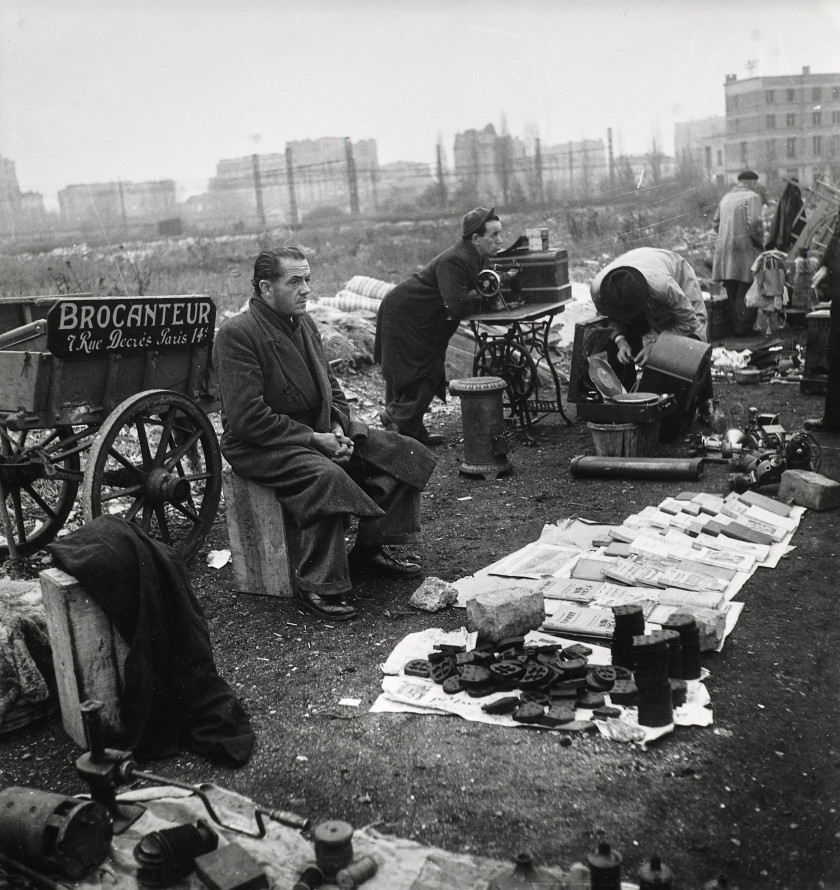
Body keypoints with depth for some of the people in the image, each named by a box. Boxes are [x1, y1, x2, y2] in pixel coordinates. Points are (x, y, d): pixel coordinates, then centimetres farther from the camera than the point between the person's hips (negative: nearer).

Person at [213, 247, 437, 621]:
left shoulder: (304, 323, 10)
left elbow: (331, 387, 17)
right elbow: (249, 419, -22)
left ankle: (368, 552, 8)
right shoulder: (236, 334, -16)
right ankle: (316, 585, -23)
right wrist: (314, 439, -22)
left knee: (406, 454, -1)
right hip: (260, 448, -8)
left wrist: (338, 429, -4)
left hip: (318, 432, 9)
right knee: (326, 477, -38)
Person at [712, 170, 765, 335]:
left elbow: (715, 223, 17)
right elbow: (754, 222, -17)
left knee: (732, 292, 10)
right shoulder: (752, 197, -6)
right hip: (745, 249, -7)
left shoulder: (726, 198, 17)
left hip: (724, 249, 7)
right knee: (746, 291, -3)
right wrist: (760, 242, -5)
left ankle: (734, 327, 13)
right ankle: (743, 327, -6)